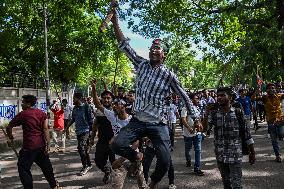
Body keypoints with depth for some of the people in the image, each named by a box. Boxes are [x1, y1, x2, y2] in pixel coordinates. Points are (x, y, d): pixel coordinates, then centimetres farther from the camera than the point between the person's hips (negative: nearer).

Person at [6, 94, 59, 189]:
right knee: (46, 166, 19)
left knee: (23, 169, 6)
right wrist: (47, 144, -1)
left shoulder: (22, 114, -7)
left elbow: (9, 127, 0)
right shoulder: (41, 113, 4)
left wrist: (11, 137, 17)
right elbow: (45, 129, -1)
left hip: (29, 146, -6)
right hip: (41, 145, 6)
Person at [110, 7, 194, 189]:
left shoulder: (169, 75, -6)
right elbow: (124, 45, 2)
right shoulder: (142, 64, 3)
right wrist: (115, 22, -3)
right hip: (138, 121, 3)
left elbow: (184, 96, 2)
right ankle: (137, 156, 19)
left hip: (158, 124, -2)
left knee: (165, 161, -11)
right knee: (117, 145, -16)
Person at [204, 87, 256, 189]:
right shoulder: (214, 113, 1)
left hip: (235, 155, -4)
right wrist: (207, 111, -14)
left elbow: (246, 133, -3)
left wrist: (252, 152, -1)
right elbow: (204, 128, -9)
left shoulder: (238, 112, -7)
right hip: (220, 155, 4)